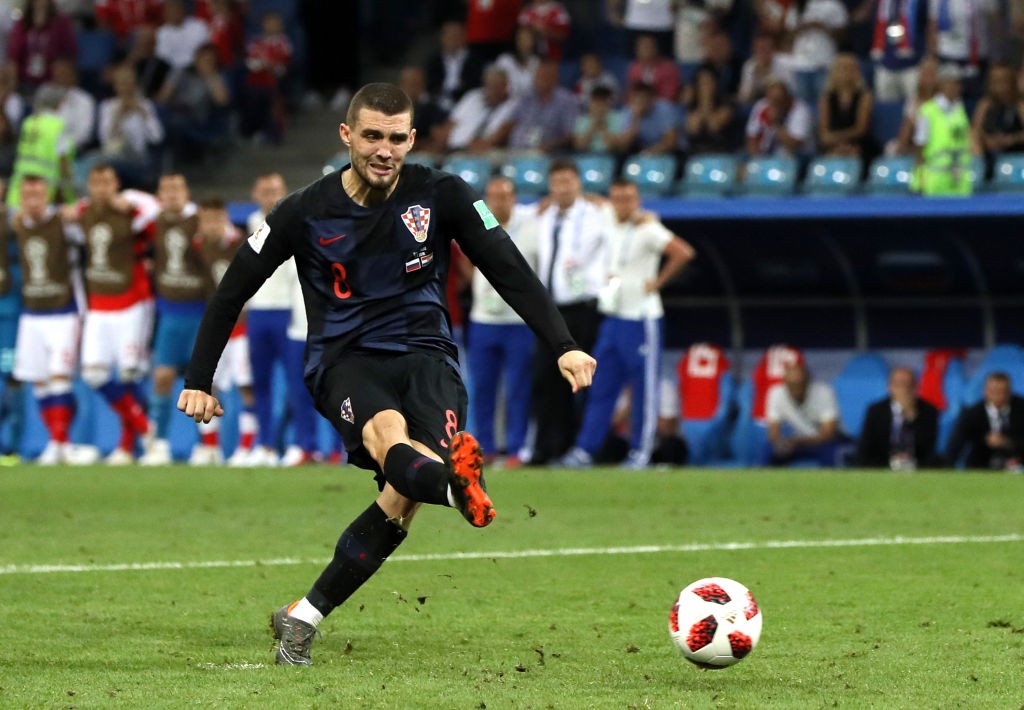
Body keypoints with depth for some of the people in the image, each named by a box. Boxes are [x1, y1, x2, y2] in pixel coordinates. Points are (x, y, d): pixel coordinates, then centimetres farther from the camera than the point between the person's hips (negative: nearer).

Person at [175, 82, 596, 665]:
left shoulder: (441, 196, -1)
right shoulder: (306, 213, -1)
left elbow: (510, 272, -2)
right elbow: (234, 290, 8)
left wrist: (565, 347, -13)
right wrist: (199, 381, 9)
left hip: (426, 354, 1)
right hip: (345, 361, -1)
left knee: (405, 494, -25)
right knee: (387, 432, -37)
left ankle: (305, 617, -12)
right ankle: (455, 482, -74)